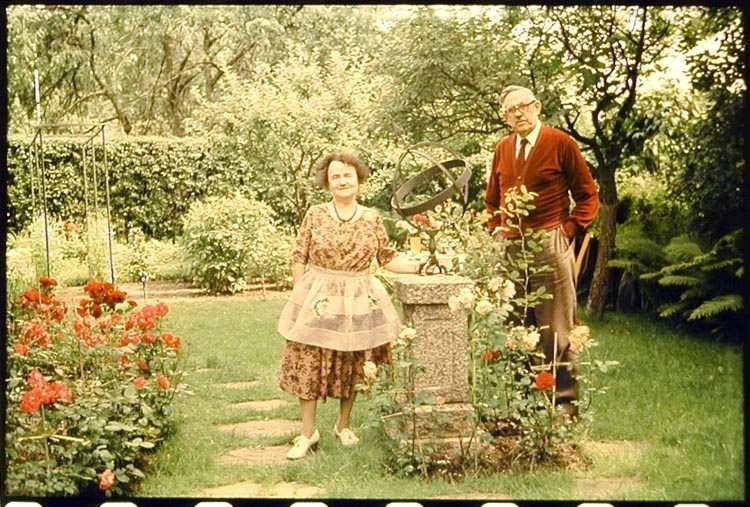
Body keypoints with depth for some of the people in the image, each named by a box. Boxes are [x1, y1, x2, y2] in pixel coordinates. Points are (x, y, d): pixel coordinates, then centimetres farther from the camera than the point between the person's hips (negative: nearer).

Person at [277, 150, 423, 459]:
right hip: (317, 298, -1)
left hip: (358, 301, 2)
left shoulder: (372, 219, 1)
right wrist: (300, 295, -3)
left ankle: (343, 425, 29)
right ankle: (308, 432, 11)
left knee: (353, 365, 10)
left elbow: (387, 259, 6)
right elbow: (299, 258, 1)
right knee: (308, 363, -2)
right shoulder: (315, 215, -3)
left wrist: (419, 265, -4)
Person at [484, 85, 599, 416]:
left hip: (550, 246, -5)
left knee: (556, 327, -1)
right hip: (510, 248, 5)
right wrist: (495, 229, 10)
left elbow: (587, 196, 1)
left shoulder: (561, 143, -1)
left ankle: (566, 398, 8)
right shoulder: (502, 149, 13)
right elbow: (492, 199, 25)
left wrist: (568, 229, -8)